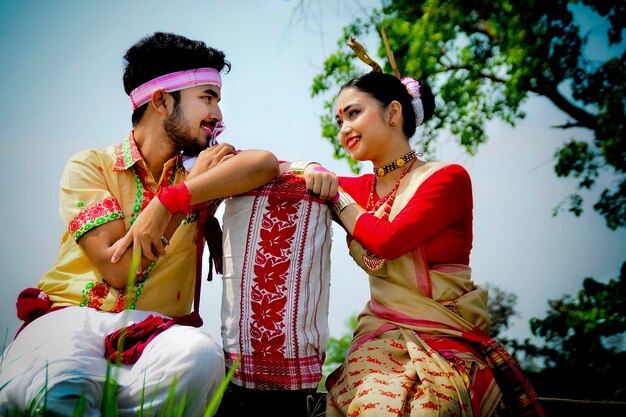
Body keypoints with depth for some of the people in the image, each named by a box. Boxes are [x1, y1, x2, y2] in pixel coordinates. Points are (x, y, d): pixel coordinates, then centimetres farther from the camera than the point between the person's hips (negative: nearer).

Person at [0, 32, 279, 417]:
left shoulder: (198, 171, 12)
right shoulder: (90, 166, 3)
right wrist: (195, 181, -5)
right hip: (70, 316, -3)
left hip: (153, 328, 3)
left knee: (201, 355, -34)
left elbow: (266, 163, -11)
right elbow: (118, 269, -11)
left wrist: (170, 199, -22)